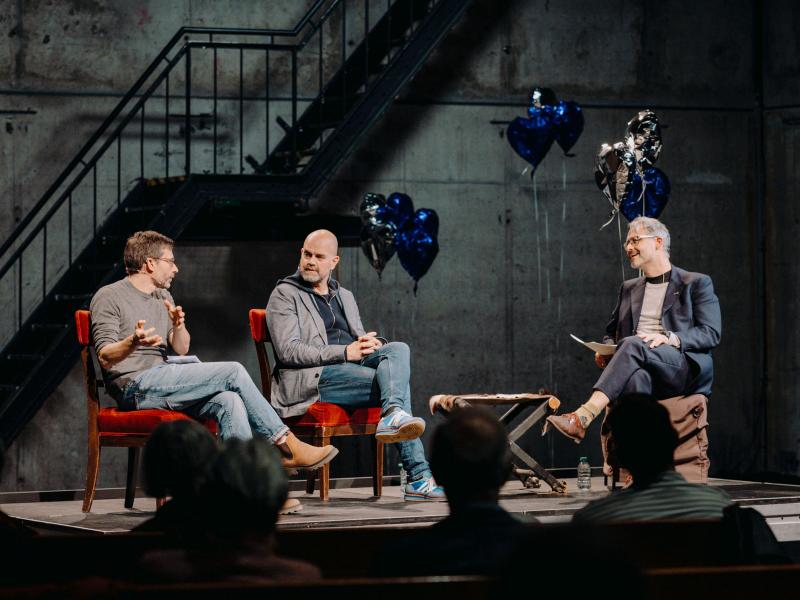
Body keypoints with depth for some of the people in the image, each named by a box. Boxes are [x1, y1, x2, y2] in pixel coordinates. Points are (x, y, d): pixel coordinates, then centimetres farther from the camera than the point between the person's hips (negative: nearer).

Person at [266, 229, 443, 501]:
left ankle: (393, 416, -42)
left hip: (354, 367, 6)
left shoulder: (344, 297, 28)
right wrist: (344, 352, -17)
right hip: (313, 378, -6)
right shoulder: (285, 295, 6)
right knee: (396, 381, -26)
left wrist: (373, 344, -1)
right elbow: (288, 351, -8)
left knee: (398, 349, -23)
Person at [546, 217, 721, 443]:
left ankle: (582, 418, -48)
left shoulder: (696, 284, 12)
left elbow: (712, 333, 1)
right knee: (636, 376, -37)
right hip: (641, 366, 3)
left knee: (633, 345, -34)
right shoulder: (629, 288, 29)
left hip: (683, 369, -3)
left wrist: (669, 338, -17)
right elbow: (612, 332, 32)